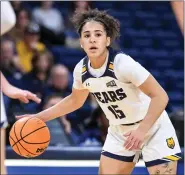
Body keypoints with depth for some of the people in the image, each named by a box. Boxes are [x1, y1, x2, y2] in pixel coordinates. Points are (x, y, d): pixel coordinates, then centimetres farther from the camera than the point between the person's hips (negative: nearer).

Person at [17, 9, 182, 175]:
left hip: (153, 128, -5)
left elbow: (160, 96, -27)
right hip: (120, 132, 5)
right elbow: (75, 101, 12)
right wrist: (39, 117, 7)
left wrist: (141, 130, -37)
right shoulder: (81, 69, -9)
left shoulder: (123, 63, -28)